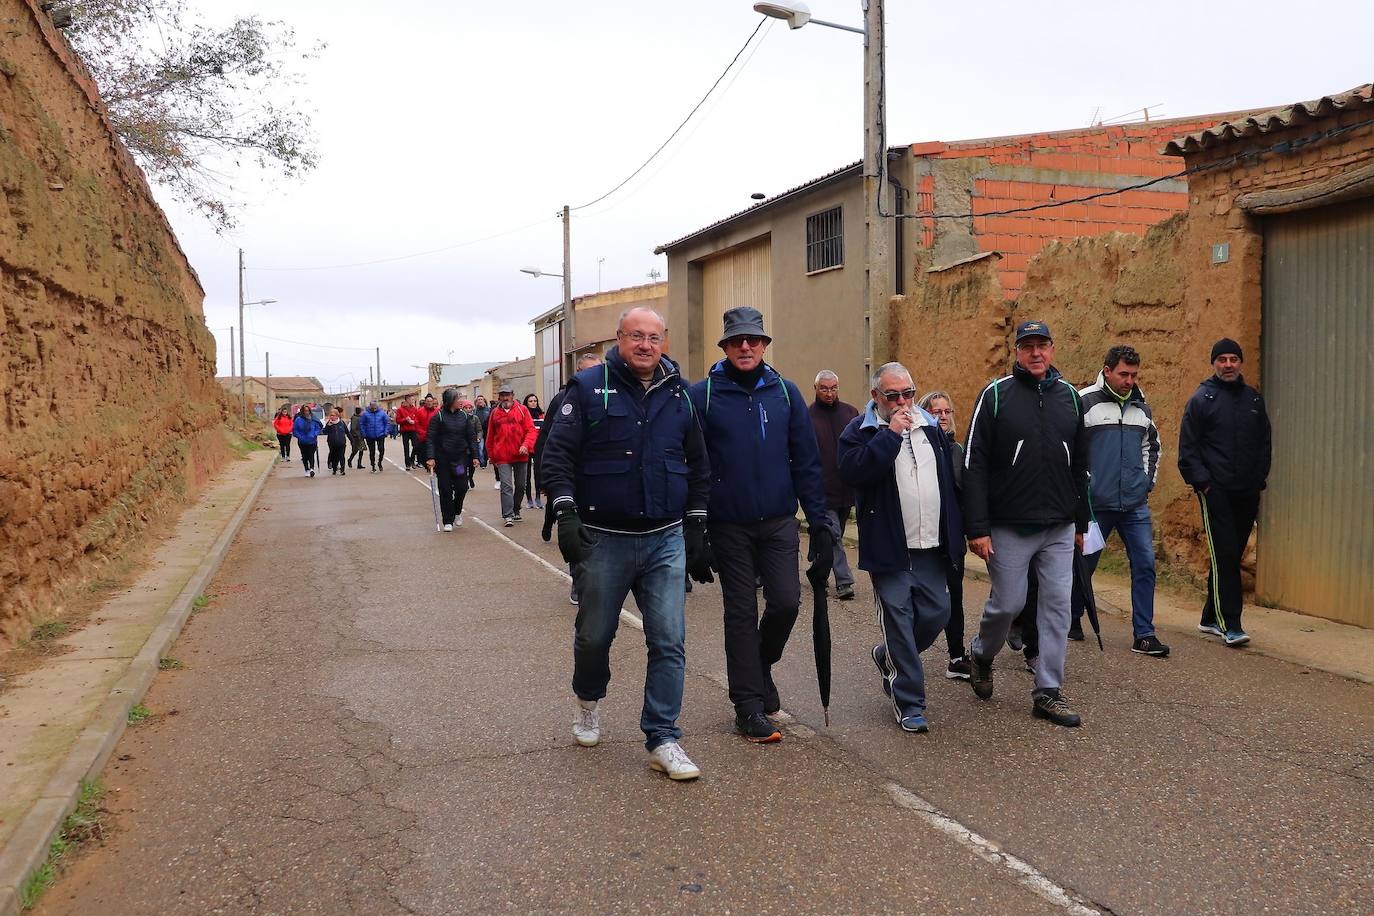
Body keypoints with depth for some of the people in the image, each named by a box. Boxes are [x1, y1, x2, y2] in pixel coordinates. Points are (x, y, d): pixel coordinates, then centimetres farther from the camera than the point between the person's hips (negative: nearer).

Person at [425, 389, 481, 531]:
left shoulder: (464, 416, 5)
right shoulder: (438, 417, -6)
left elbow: (472, 438, 8)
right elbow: (430, 439, -8)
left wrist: (474, 456, 2)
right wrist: (430, 457, -18)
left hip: (461, 458, 3)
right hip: (443, 459, -3)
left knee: (462, 487, -3)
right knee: (445, 490, 0)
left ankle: (457, 511, 26)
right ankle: (448, 521, 10)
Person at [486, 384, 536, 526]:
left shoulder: (522, 410, 3)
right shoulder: (495, 413, 6)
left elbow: (530, 430, -2)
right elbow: (490, 436, 12)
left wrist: (526, 445, -18)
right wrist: (491, 456, 13)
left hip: (521, 456, 1)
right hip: (502, 457, -1)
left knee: (520, 485, 12)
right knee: (506, 486, -10)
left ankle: (516, 510, 30)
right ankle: (508, 515, -11)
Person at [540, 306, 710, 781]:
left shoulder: (680, 395, 8)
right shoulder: (588, 387, -2)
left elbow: (699, 466, 14)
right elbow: (557, 453, -6)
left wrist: (696, 527, 11)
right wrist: (565, 512, -17)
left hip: (666, 541, 2)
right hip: (603, 540, -2)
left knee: (669, 643, -1)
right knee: (594, 635, 12)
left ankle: (663, 739, 9)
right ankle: (588, 703, 41)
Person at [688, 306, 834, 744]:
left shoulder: (785, 392, 4)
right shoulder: (703, 395, -4)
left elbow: (806, 461, 5)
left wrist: (819, 520, 1)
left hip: (779, 522, 2)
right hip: (729, 526, -2)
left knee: (786, 602, -2)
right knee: (741, 613, 4)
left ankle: (761, 663, 29)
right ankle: (749, 705, 16)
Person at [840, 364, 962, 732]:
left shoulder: (931, 427, 12)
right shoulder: (859, 431, -4)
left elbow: (950, 482, 18)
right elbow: (853, 471, -24)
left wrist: (956, 534, 15)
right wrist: (890, 433, -22)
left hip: (932, 548, 5)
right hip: (888, 548, -5)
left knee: (936, 613, 8)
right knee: (898, 620, -1)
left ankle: (888, 657, 35)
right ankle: (909, 702, 11)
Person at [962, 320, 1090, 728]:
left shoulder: (1069, 396, 9)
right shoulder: (996, 395, -4)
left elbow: (1080, 464, 16)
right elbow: (974, 466, -8)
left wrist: (1081, 522, 15)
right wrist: (978, 527, -14)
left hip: (1059, 529, 4)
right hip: (1009, 527, -4)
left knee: (1057, 607, 3)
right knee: (1007, 603, 3)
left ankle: (1048, 692, 12)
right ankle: (981, 655, 32)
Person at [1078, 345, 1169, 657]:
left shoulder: (1142, 406, 11)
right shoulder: (1084, 402, -7)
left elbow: (1152, 446, 25)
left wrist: (1147, 479, 13)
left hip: (1136, 504, 4)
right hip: (1096, 503, -4)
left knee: (1145, 564, -1)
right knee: (1085, 563, 8)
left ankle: (1143, 634, 5)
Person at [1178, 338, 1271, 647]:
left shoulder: (1253, 399, 13)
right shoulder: (1201, 399, -2)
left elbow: (1265, 444, 18)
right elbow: (1188, 448, -4)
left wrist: (1259, 480, 8)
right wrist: (1202, 482, -12)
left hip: (1247, 493, 5)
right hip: (1215, 491, -5)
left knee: (1231, 557, 9)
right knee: (1224, 556, -9)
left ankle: (1211, 618, 20)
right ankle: (1230, 625, -7)